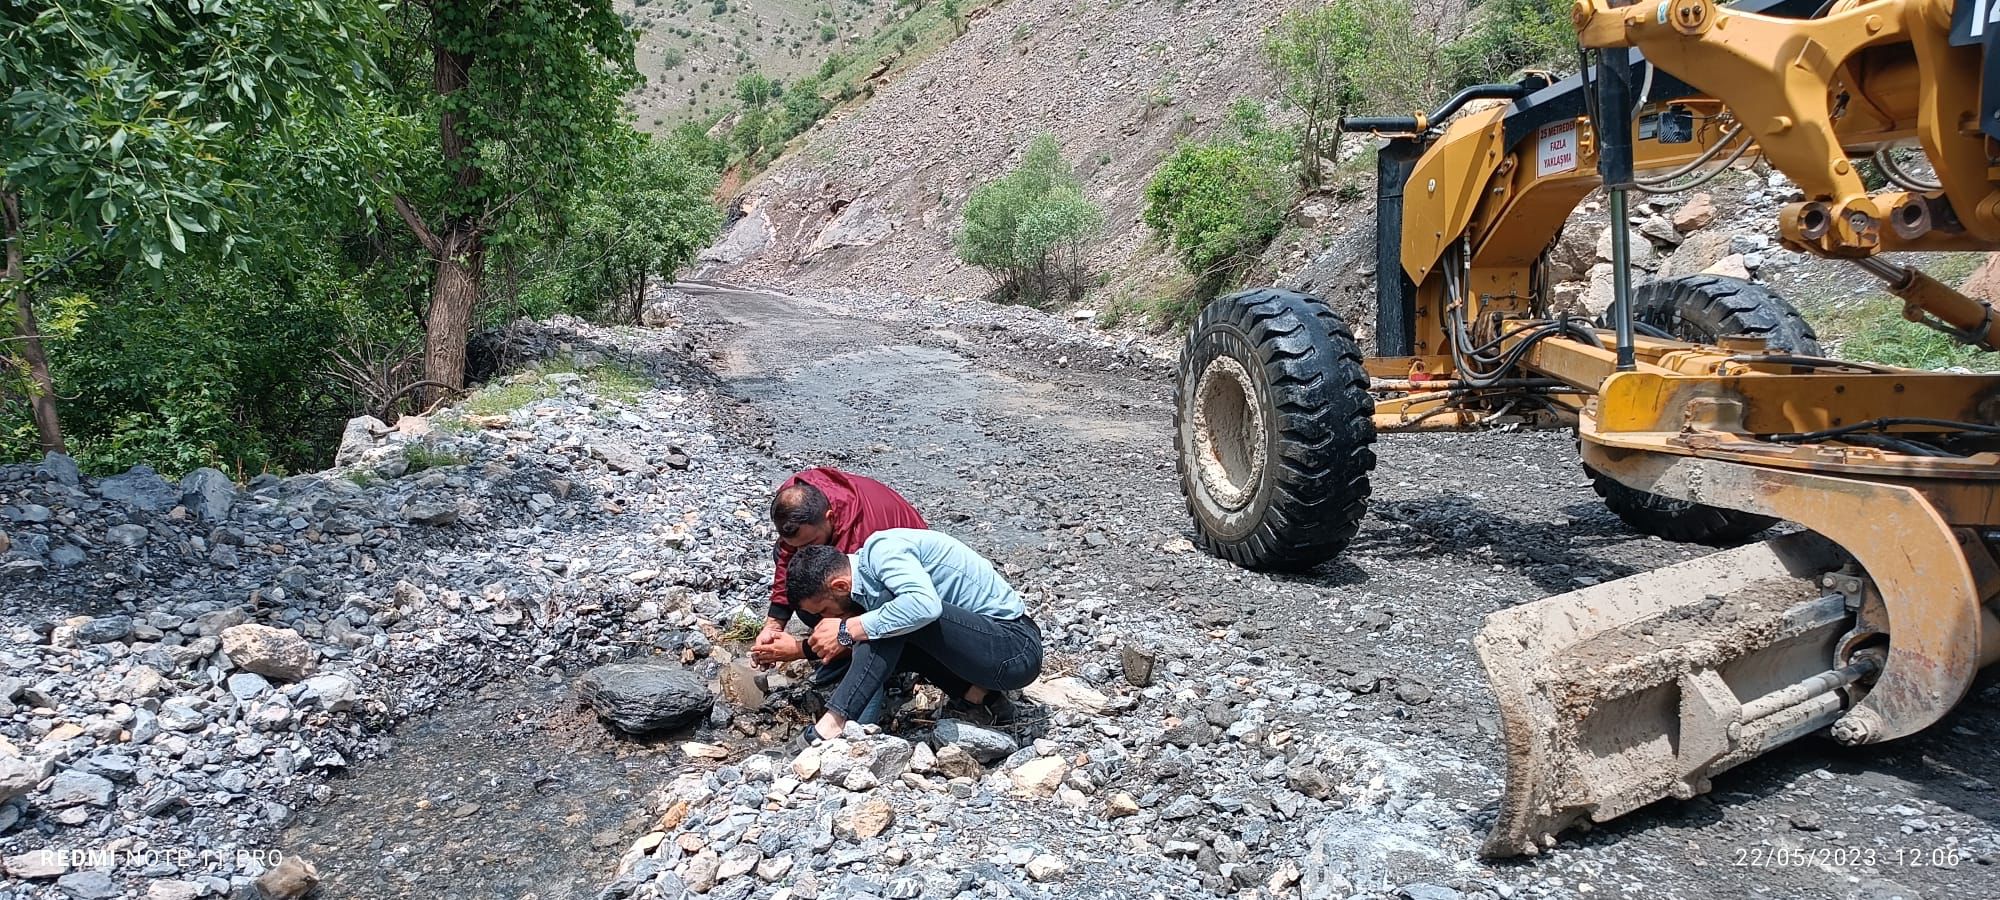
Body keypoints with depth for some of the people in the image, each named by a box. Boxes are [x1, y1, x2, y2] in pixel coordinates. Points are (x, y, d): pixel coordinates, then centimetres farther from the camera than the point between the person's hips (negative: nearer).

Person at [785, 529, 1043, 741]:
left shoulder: (882, 550, -17)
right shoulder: (866, 570, 11)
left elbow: (925, 604, -35)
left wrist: (847, 630, -25)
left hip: (1017, 647, -10)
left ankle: (835, 724, -20)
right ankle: (978, 698, 3)